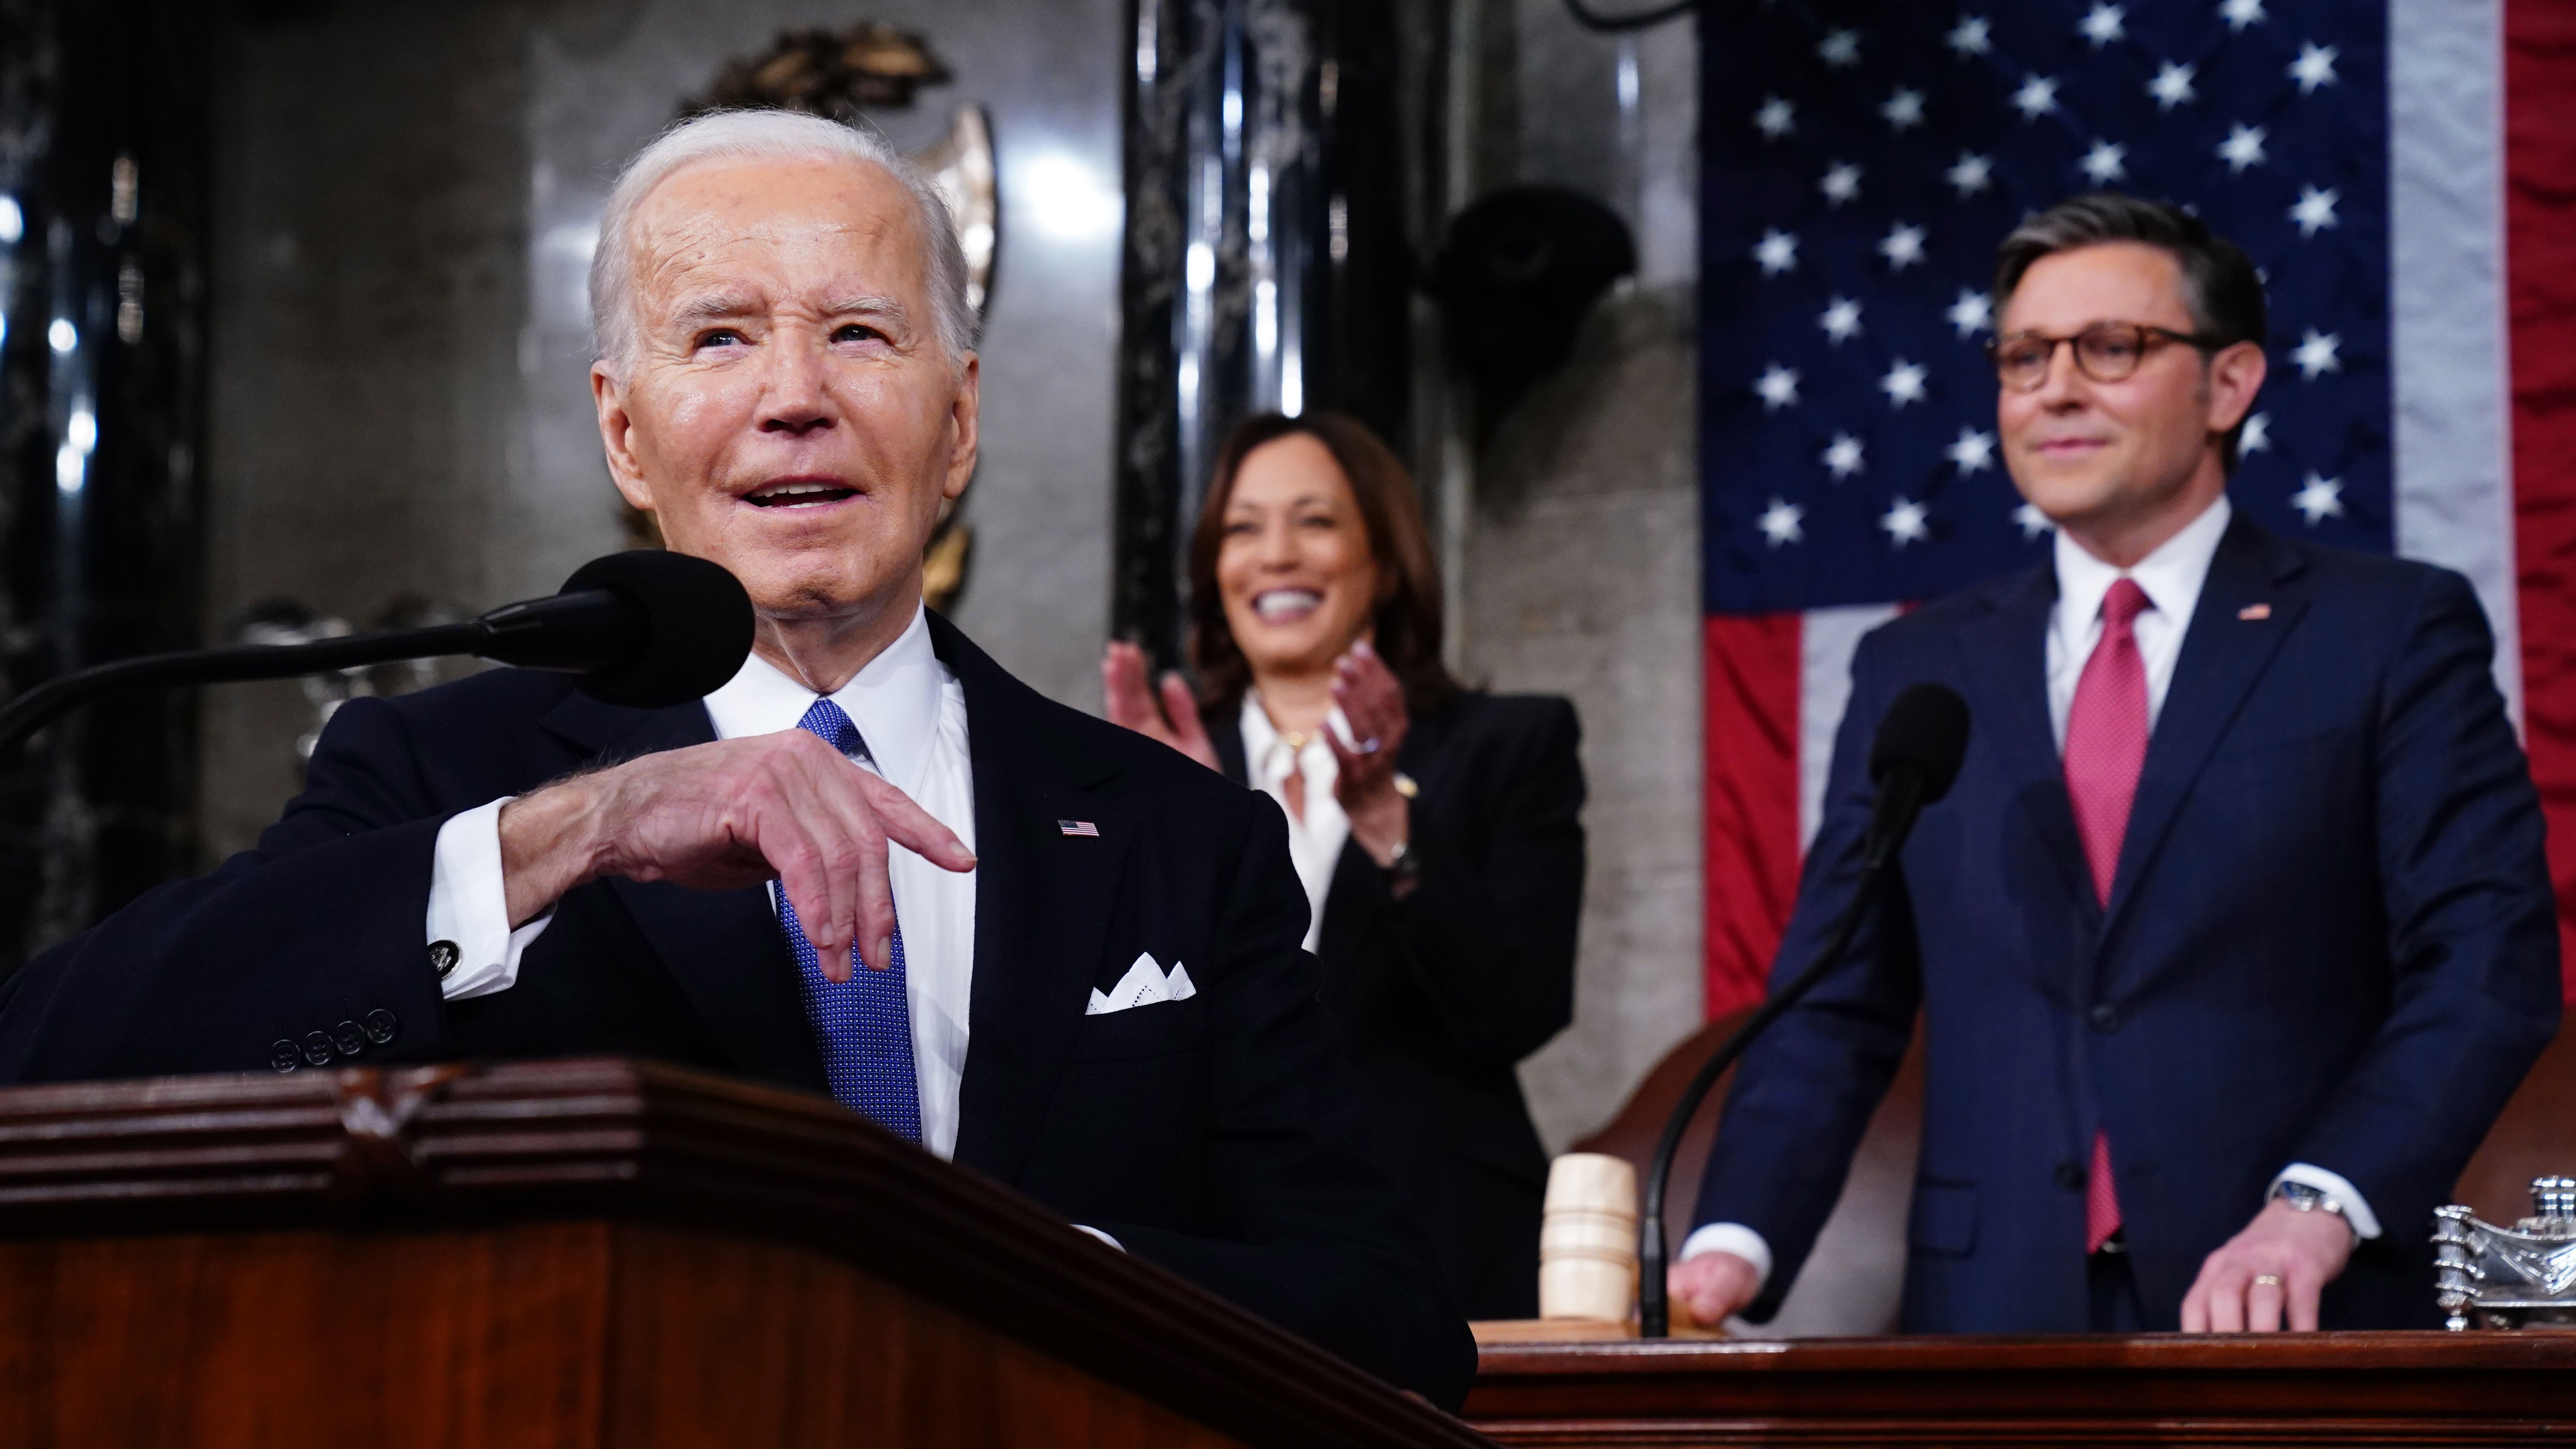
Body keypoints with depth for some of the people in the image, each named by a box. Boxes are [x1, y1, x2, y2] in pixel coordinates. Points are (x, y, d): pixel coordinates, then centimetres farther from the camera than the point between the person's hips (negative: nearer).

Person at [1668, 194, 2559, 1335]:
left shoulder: (2391, 634, 3)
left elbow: (2487, 965, -5)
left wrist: (2319, 1206, -19)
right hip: (1992, 1321, 2)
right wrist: (1733, 1245, -7)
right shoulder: (1917, 672, 14)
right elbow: (1835, 1010, 9)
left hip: (2295, 1325, -2)